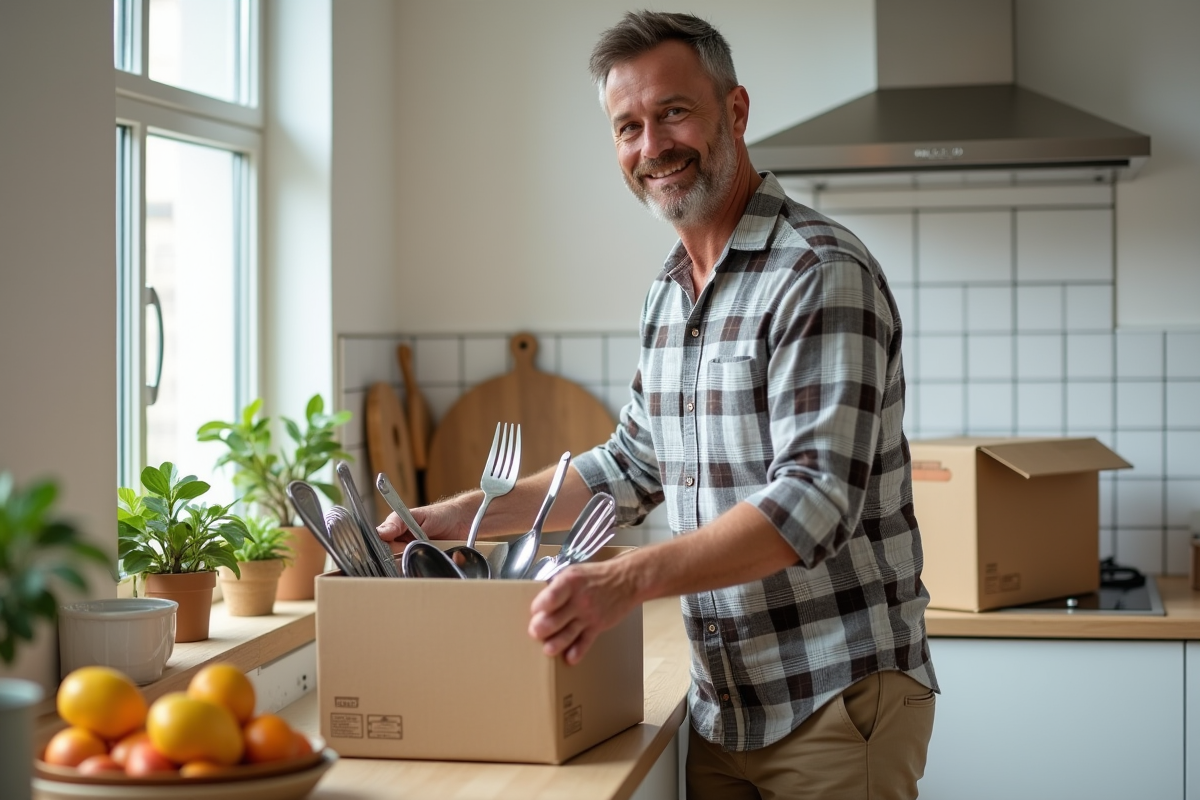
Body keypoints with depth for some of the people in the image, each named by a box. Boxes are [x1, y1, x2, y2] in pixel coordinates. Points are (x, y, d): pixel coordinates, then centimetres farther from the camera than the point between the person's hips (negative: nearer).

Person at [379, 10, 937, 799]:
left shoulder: (823, 274, -16)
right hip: (722, 708, 7)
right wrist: (462, 516, 14)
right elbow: (633, 465, 22)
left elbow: (814, 498, -24)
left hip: (835, 704, -7)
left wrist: (629, 579, -33)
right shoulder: (668, 296, 12)